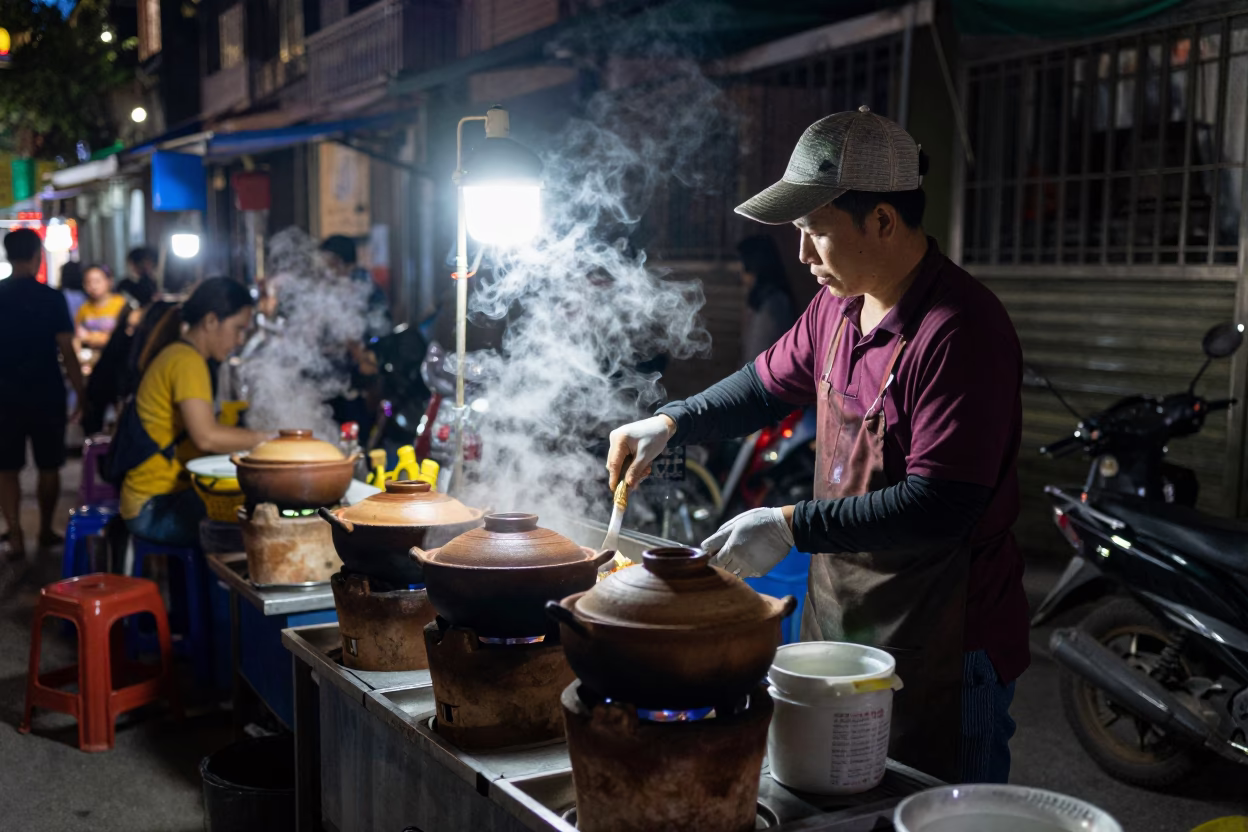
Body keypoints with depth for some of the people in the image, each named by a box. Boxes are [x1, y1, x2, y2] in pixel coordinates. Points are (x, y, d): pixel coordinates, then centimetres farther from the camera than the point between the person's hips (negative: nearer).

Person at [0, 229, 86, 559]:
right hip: (47, 396, -1)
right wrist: (82, 395, -4)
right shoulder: (52, 299, -9)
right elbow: (67, 352, -10)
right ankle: (45, 530, 23)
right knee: (49, 466, 13)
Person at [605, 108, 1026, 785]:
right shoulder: (839, 305, 5)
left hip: (940, 650, -8)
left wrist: (793, 526, -23)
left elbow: (940, 506, -26)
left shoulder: (960, 330, -23)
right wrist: (670, 423, 7)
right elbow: (770, 383, 21)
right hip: (838, 621, 8)